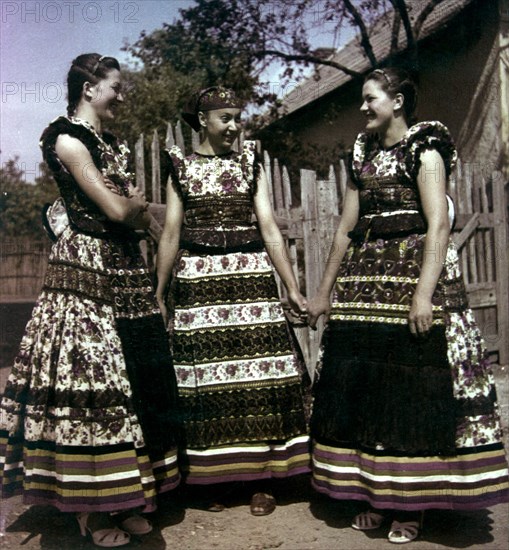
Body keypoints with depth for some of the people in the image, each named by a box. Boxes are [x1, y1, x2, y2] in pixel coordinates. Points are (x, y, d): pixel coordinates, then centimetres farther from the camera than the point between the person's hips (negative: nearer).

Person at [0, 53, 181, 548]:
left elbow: (138, 215, 18)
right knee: (89, 381, -5)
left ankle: (124, 497, 19)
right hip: (86, 270, -9)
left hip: (125, 271, 9)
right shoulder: (66, 138, -6)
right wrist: (139, 204, 6)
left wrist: (133, 207, -2)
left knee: (131, 380, 8)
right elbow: (115, 210, -12)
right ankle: (92, 510, 7)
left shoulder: (111, 145, 20)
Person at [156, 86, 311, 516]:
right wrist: (159, 294, 3)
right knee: (204, 375, 1)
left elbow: (270, 228, 5)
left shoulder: (250, 165, 11)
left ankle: (263, 479, 9)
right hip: (198, 281, 0)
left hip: (251, 279, 1)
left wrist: (292, 288, -1)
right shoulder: (181, 167, 9)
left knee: (259, 373, -3)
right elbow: (171, 234, 7)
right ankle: (212, 476, 15)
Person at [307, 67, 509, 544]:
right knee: (363, 386, 6)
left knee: (413, 390, -3)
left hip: (411, 272, -6)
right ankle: (377, 496, 19)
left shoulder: (423, 148, -2)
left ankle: (411, 503, 11)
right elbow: (346, 227, 16)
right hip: (364, 281, 7)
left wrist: (424, 292, -24)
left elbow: (438, 224, -13)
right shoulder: (364, 155, 17)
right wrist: (324, 291, 14)